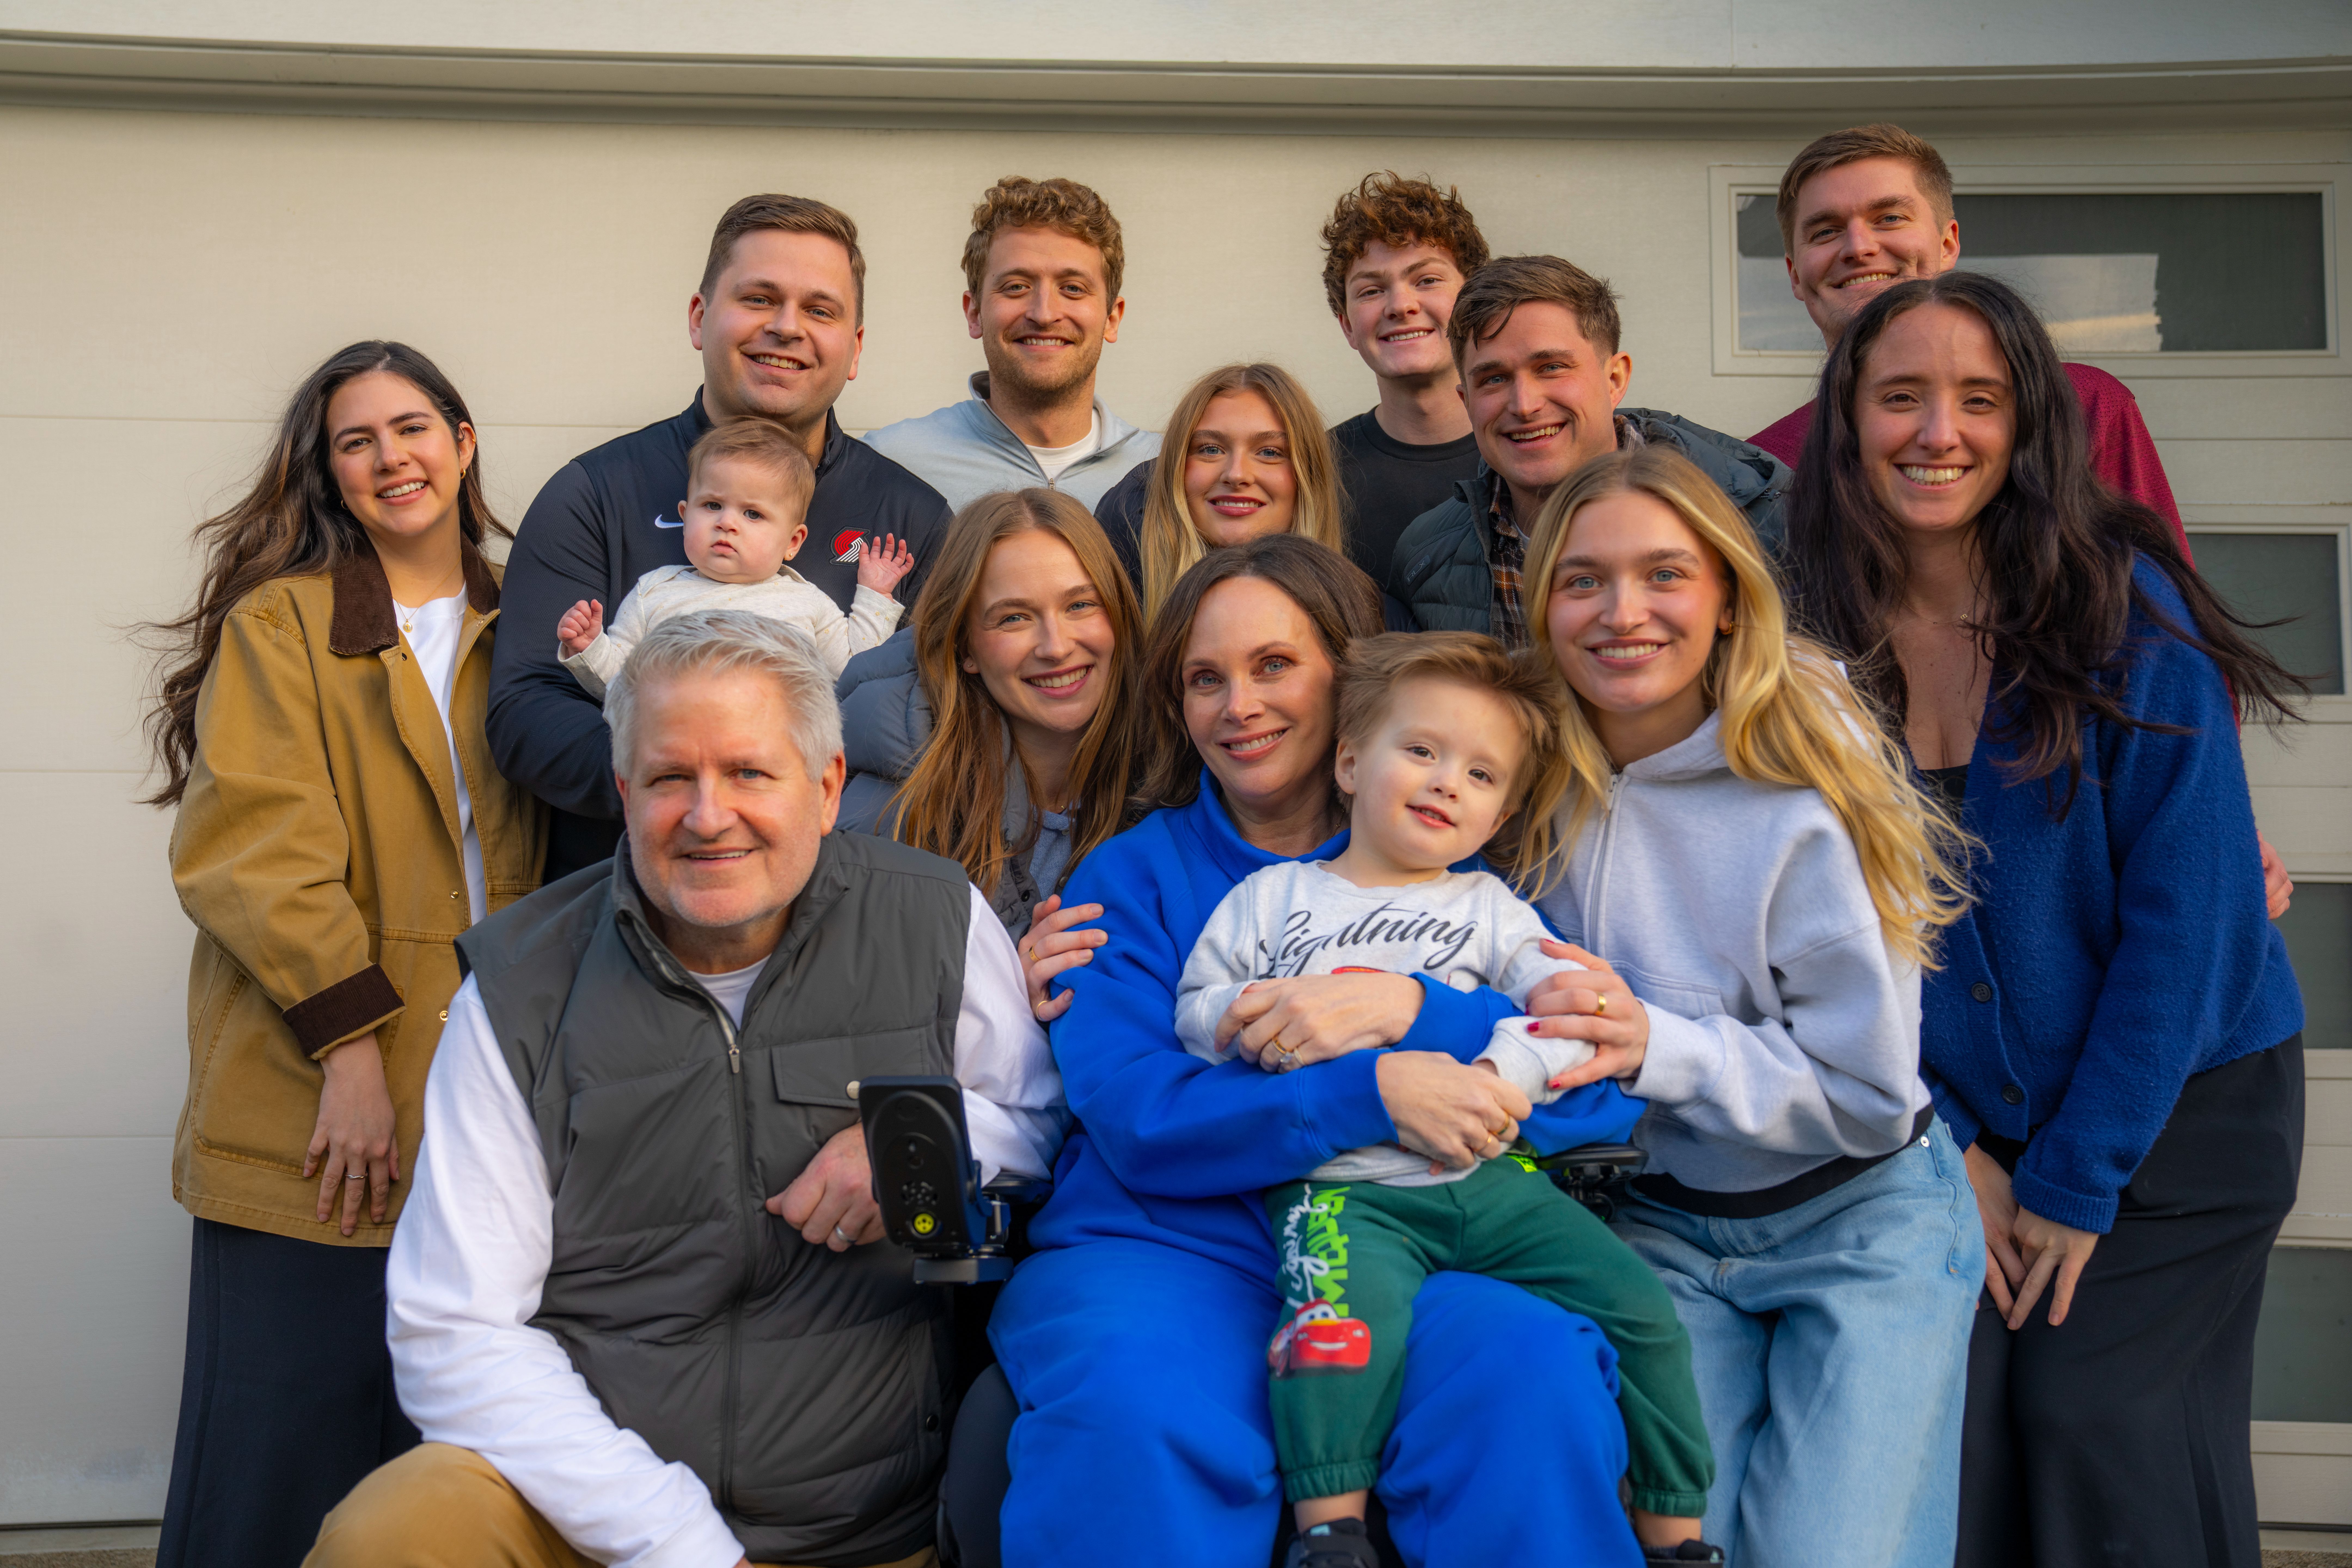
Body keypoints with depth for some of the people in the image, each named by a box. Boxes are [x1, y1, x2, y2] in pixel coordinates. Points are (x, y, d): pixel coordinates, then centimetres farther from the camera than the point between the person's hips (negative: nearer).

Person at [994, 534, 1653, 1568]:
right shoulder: (1133, 877, 12)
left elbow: (1603, 1092, 1)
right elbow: (1137, 1119, -5)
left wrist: (1406, 1009, -15)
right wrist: (1376, 1092, -16)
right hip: (1167, 1247, 0)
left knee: (1535, 1373, -31)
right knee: (1133, 1408, -33)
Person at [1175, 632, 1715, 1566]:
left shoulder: (1491, 908, 16)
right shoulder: (1273, 897, 15)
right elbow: (1197, 1007, 13)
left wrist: (1501, 1079, -17)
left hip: (1487, 1180, 3)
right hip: (1344, 1186, -3)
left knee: (1640, 1306, -7)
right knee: (1350, 1320, -34)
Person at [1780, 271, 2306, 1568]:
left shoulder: (2122, 602, -13)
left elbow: (2187, 903, -13)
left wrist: (2080, 1176, -13)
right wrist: (1948, 1149, -6)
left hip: (2174, 1111, -2)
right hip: (1953, 1131, 2)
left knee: (2105, 1436, -6)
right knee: (1954, 1449, -3)